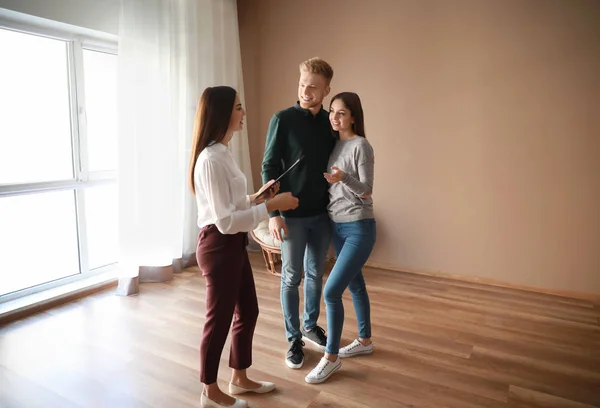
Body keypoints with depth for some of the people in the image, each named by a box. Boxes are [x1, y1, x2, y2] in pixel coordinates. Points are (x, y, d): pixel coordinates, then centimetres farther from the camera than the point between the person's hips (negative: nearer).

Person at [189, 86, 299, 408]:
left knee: (248, 311, 19)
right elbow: (225, 220, -25)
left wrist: (258, 196, 4)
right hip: (218, 246, -10)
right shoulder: (211, 159, -21)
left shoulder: (222, 152, 10)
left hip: (234, 244, 10)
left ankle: (239, 378, 39)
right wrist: (271, 205, -22)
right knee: (219, 319, 7)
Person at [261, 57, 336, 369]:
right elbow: (269, 167, -9)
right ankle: (294, 339, 22)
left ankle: (311, 326, 35)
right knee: (291, 278, 6)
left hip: (323, 213, 4)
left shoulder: (330, 122, 4)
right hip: (292, 214, -4)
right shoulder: (282, 120, -8)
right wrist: (273, 212, -14)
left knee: (315, 273, 16)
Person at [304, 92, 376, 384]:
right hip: (337, 226, 8)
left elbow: (366, 191, -17)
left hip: (359, 228, -8)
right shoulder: (334, 144, 8)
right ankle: (365, 341, 37)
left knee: (331, 291, -9)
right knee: (355, 284, 19)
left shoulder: (361, 146, -13)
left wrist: (343, 178, -32)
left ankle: (331, 357, 9)